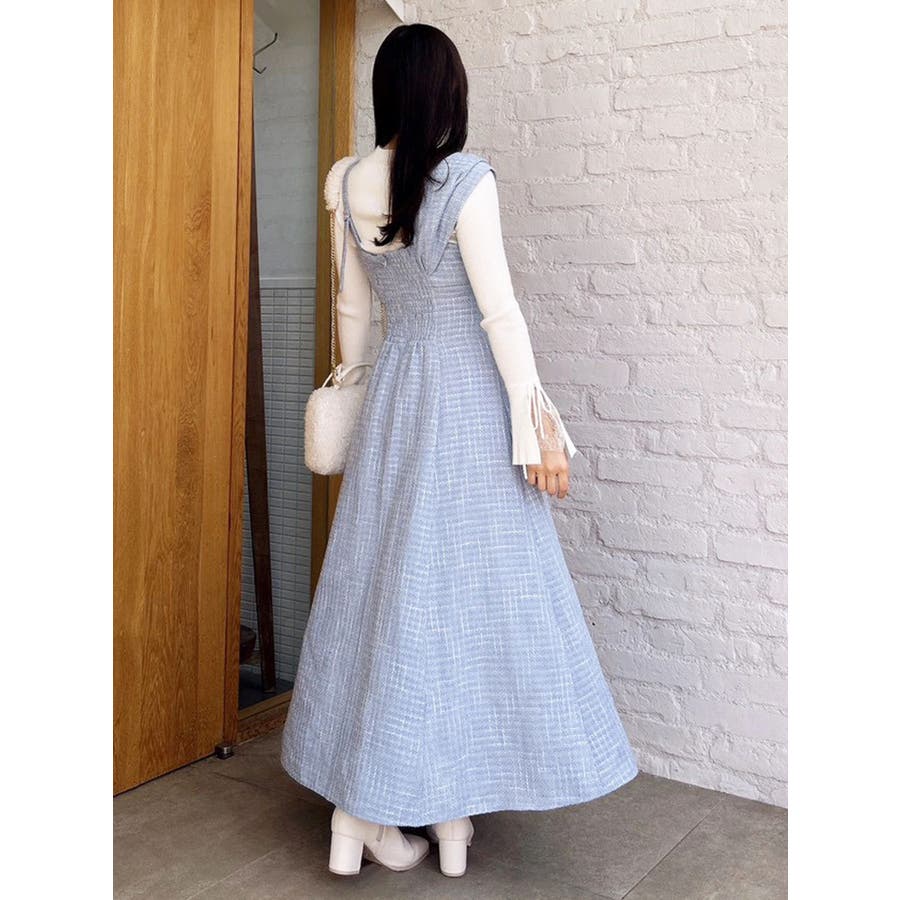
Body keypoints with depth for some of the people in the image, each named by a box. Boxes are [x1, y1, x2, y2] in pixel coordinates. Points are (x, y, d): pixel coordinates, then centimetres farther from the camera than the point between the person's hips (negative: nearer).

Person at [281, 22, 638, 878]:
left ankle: (362, 807, 17)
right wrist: (535, 420, -10)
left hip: (394, 393, 6)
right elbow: (498, 310, -14)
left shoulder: (350, 184, 4)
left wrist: (351, 382, 23)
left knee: (383, 582, 10)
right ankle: (451, 810, 16)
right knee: (462, 585, 4)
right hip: (466, 399, -5)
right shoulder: (465, 181, -13)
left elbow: (351, 308, 11)